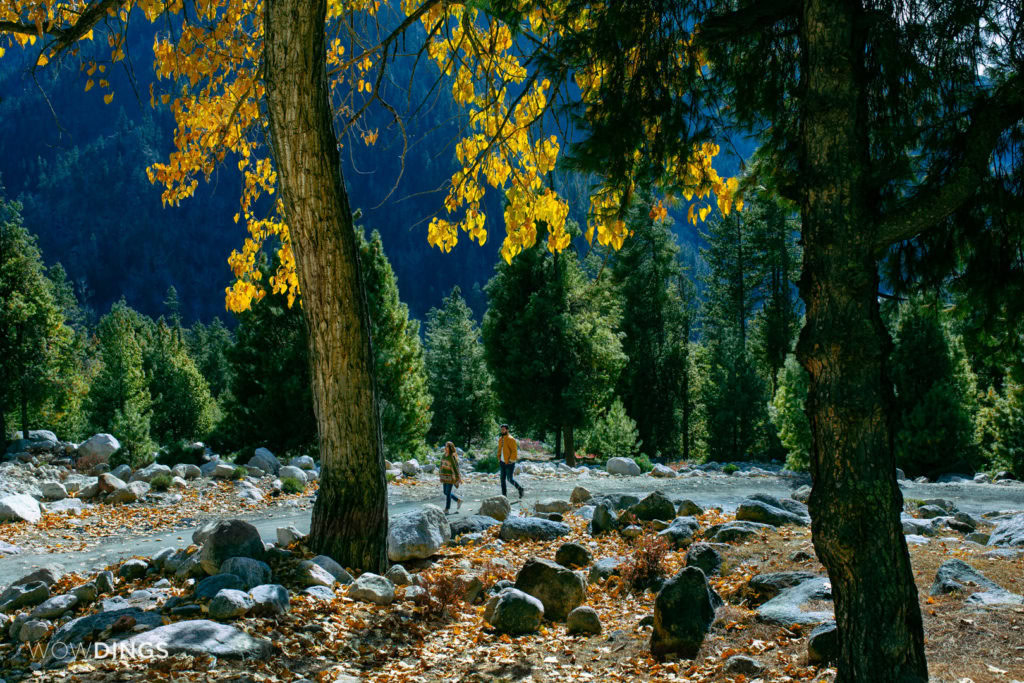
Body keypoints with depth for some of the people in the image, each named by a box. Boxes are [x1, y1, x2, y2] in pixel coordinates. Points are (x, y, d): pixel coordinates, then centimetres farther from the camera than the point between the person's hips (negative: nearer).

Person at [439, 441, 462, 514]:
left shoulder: (452, 457, -15)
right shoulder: (444, 456, 6)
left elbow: (456, 468, -14)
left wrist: (459, 478, -12)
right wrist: (441, 477, 16)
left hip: (451, 476, -8)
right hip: (445, 476, 8)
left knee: (448, 493, -5)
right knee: (445, 492, 13)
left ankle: (446, 510, 3)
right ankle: (458, 500, 31)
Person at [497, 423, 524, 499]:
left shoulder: (511, 439, -12)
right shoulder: (500, 439, 11)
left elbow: (514, 451, -16)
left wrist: (511, 461, -17)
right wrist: (499, 459, 12)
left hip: (509, 463, -7)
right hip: (502, 462, 7)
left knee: (510, 479, -6)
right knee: (502, 479, 5)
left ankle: (520, 489, 15)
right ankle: (504, 495, 9)